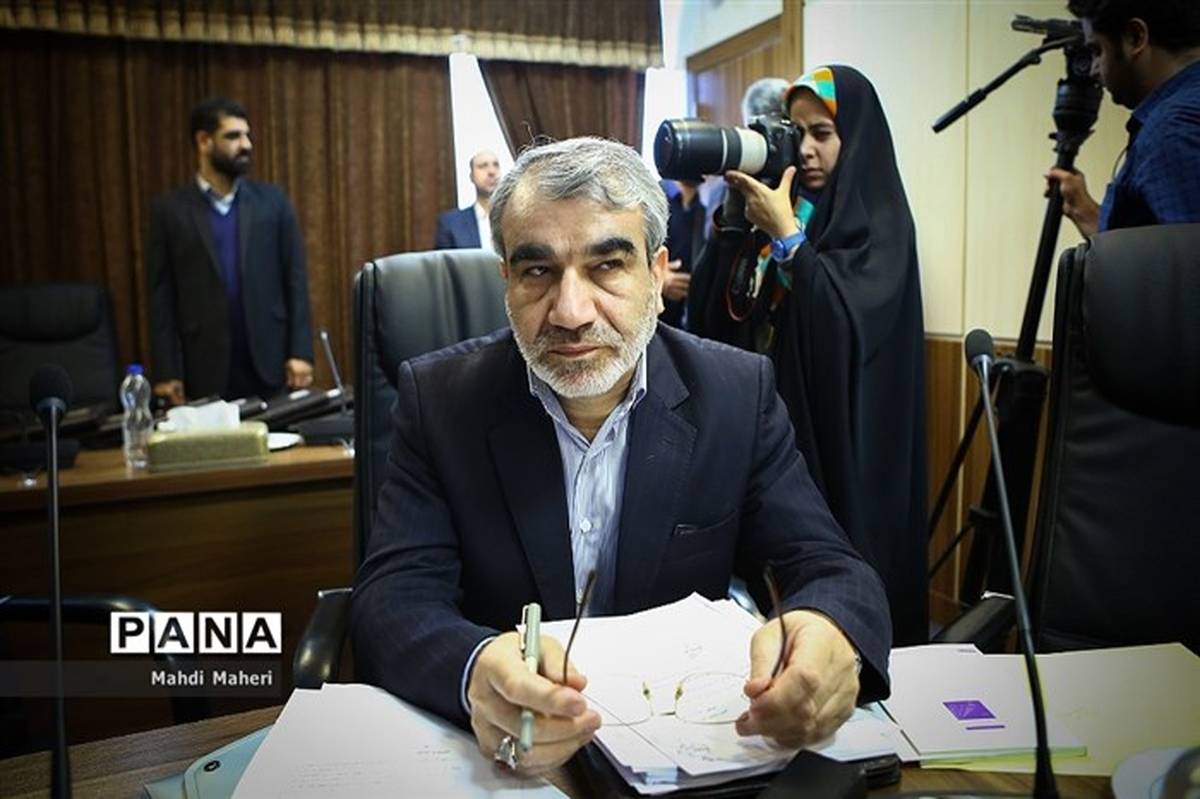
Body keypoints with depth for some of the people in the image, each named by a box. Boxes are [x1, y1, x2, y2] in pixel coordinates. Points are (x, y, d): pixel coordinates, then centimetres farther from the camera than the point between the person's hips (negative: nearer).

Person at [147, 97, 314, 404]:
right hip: (205, 371, -1)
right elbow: (161, 296, 1)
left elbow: (295, 280, 4)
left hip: (271, 366, 1)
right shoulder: (169, 209, 3)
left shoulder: (272, 200, 6)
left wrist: (300, 353, -3)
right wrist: (166, 372, -4)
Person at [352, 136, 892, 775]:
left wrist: (830, 634, -31)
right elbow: (394, 597, -12)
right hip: (495, 746, -2)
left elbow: (827, 568, -7)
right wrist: (477, 670, -34)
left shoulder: (739, 395, -4)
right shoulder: (438, 399, -5)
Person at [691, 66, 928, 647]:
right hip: (770, 415, 5)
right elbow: (725, 308, 8)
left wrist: (786, 235, -20)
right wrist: (735, 220, -3)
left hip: (837, 433, -5)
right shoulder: (787, 204, 10)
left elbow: (847, 321, -20)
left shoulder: (878, 221, -6)